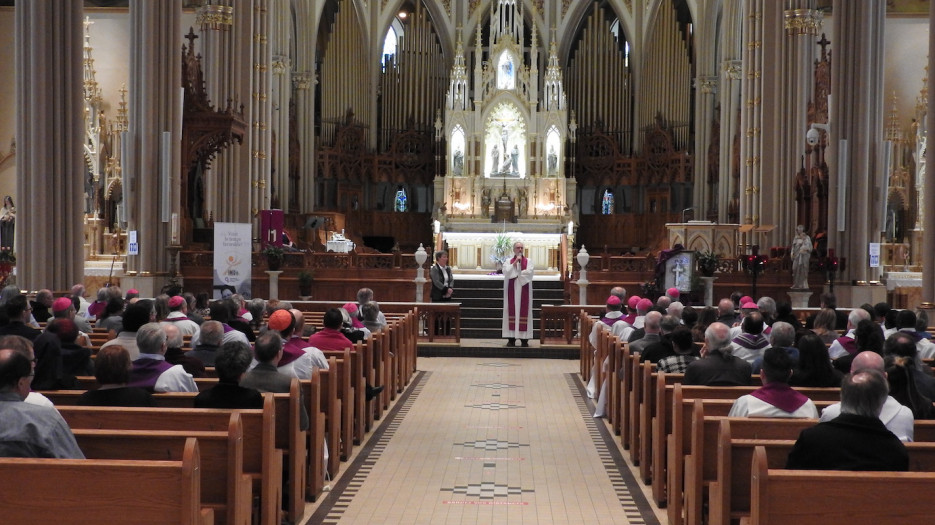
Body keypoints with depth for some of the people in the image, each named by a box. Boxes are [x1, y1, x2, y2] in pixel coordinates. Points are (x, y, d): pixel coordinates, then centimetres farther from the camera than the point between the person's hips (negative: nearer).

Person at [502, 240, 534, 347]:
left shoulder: (528, 262, 8)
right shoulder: (509, 261, 9)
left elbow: (530, 272, -9)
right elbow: (506, 272, -7)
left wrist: (516, 274, -6)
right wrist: (515, 263, -13)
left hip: (524, 291, 0)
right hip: (512, 290, 0)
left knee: (524, 312, -3)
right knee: (512, 312, -2)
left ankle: (524, 338, -1)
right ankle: (511, 338, -1)